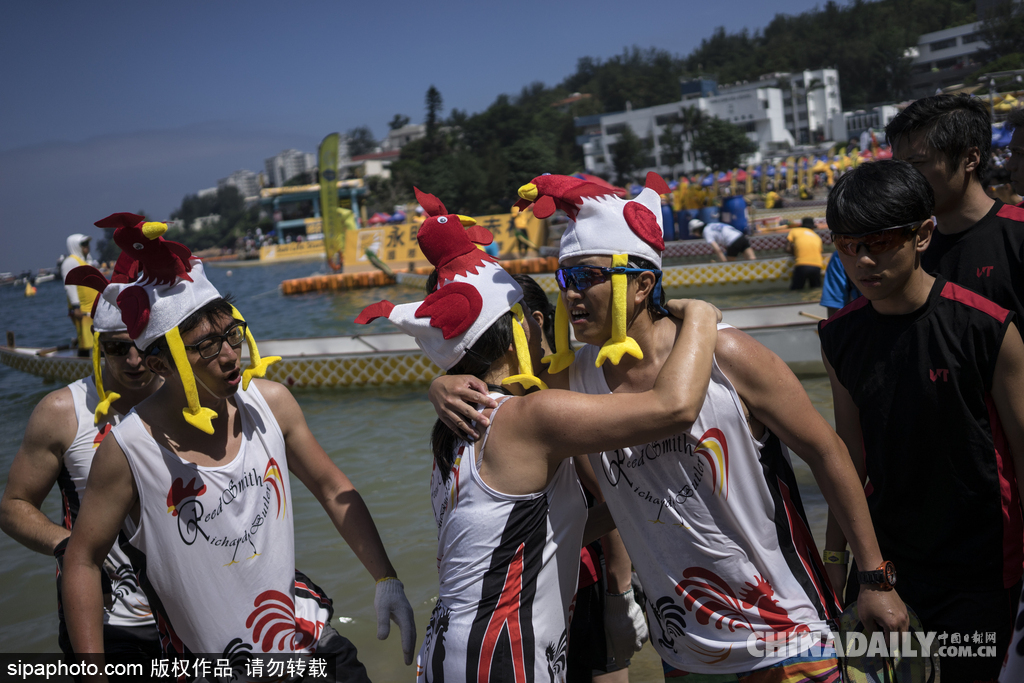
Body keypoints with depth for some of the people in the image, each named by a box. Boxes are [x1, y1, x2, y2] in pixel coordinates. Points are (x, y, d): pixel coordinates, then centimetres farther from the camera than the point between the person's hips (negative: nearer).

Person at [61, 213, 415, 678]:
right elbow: (82, 560, -7)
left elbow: (333, 490, 4)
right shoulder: (130, 449, -19)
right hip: (209, 663, -3)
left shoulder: (270, 403, -8)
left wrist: (386, 581, 3)